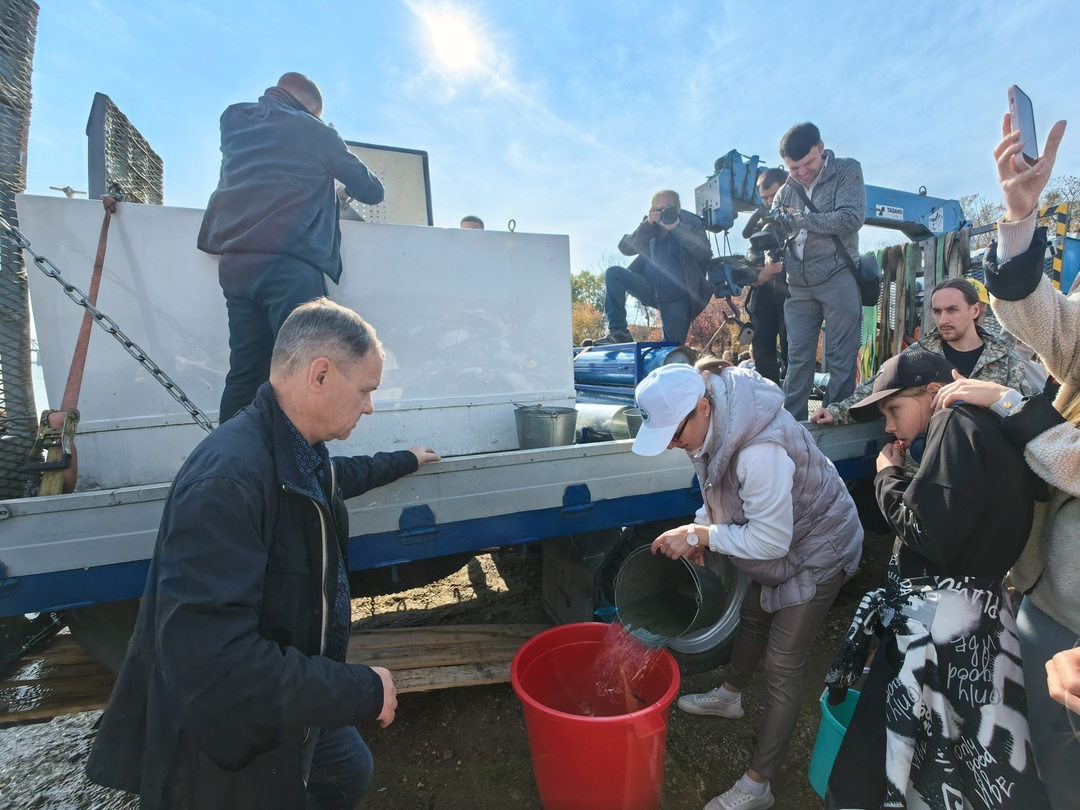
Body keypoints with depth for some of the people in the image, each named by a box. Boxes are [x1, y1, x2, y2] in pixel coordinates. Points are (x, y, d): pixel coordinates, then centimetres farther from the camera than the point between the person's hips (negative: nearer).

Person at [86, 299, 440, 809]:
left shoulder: (298, 453, -6)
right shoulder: (226, 480, -35)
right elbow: (211, 661, -37)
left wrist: (404, 461, 31)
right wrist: (362, 690, -28)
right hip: (225, 755, -8)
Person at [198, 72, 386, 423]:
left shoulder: (234, 120, 21)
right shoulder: (315, 132, 7)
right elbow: (372, 191, 11)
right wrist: (349, 180, 32)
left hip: (235, 261, 6)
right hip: (289, 264, -6)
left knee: (245, 374, 5)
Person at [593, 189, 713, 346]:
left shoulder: (692, 223, -3)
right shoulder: (650, 226, 5)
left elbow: (704, 252, -20)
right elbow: (626, 249, -6)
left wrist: (676, 227, -24)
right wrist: (647, 225, -18)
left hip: (676, 298, -2)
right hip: (649, 289, 3)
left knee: (674, 348, -5)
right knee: (613, 273, -18)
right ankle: (618, 331, -18)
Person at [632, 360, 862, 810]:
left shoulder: (760, 451, -42)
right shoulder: (716, 418, -14)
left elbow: (771, 540, -33)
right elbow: (722, 485, 2)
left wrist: (701, 535, -26)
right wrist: (700, 527, -11)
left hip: (814, 552, -8)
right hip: (773, 538, 9)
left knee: (781, 669, 1)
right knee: (752, 619, 27)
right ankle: (730, 696, 54)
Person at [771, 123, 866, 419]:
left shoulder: (847, 171, 1)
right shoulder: (786, 191, 12)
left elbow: (851, 218, -13)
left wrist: (800, 218, -9)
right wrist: (767, 259, -13)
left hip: (838, 278, -3)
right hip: (798, 285, 4)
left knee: (841, 358, -1)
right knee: (798, 358, 5)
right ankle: (792, 421, 12)